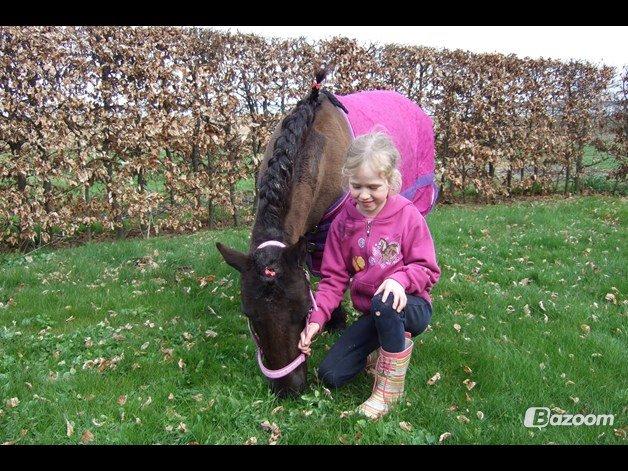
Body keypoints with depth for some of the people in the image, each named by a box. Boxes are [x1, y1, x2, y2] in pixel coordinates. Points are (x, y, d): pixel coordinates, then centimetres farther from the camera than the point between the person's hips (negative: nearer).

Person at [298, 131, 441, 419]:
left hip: (411, 306, -4)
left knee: (383, 303, -40)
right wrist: (317, 318, -18)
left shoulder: (407, 215, -15)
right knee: (330, 375, -7)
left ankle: (390, 387, -16)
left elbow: (427, 269, -12)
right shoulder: (342, 223, -5)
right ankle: (395, 345, 15)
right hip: (371, 315, 4)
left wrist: (400, 279, -34)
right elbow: (334, 278, -3)